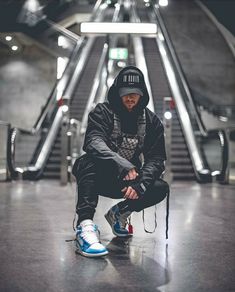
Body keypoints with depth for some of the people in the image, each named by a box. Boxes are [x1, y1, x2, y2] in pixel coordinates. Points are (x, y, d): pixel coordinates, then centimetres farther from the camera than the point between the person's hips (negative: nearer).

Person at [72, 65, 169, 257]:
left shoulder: (152, 122, 1)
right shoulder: (103, 112, -9)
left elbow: (156, 158, -8)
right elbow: (93, 141, -28)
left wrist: (140, 184, -28)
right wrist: (121, 163, -47)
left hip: (128, 180, 3)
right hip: (98, 177, -3)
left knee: (161, 189, -21)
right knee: (91, 160, -34)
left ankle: (119, 213, 6)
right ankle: (85, 224, -40)